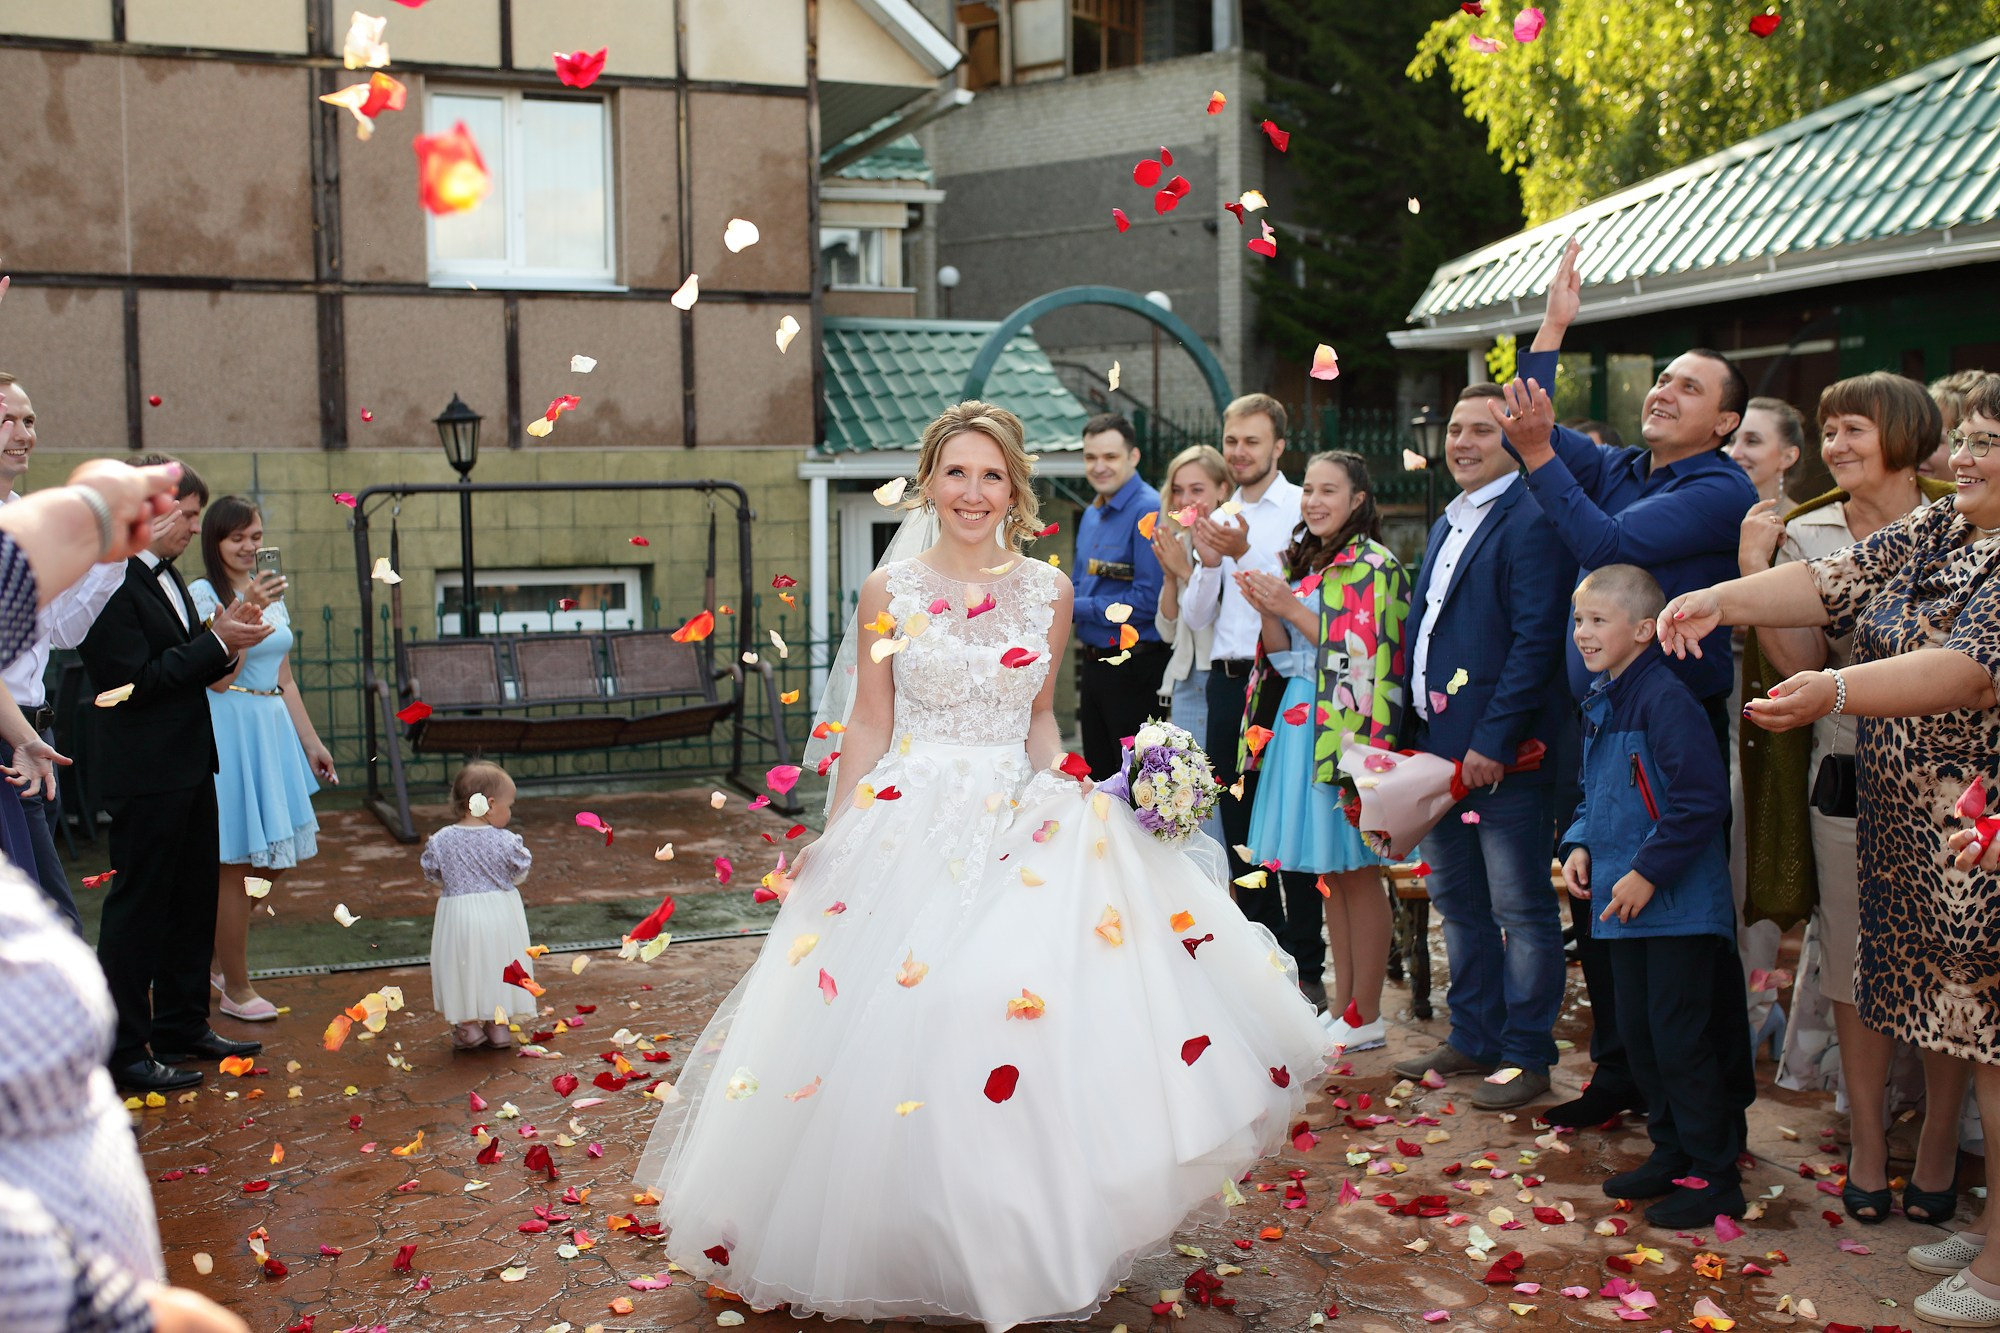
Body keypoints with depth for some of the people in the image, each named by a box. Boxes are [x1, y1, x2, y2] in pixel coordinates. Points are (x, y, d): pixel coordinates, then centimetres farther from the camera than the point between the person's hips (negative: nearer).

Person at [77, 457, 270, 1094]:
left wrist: (225, 640, 1)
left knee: (193, 899, 16)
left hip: (191, 767, 10)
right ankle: (123, 1050, 8)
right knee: (138, 906, -2)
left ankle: (183, 1026, 29)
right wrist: (217, 643, -17)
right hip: (146, 776, -10)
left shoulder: (165, 574, 14)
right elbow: (133, 680, -21)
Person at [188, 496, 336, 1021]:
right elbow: (219, 677, -17)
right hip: (229, 732, -7)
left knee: (270, 863, 11)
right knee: (236, 863, -1)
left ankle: (218, 959, 29)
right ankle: (235, 988, 10)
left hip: (274, 728, 8)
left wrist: (311, 741, 17)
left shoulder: (270, 593, 15)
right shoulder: (203, 594, -8)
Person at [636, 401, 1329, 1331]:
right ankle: (910, 1243, 13)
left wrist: (1070, 797, 3)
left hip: (1019, 826, 2)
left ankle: (1024, 1245, 5)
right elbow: (868, 727, 4)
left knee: (1032, 1002, -14)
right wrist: (836, 846, 1)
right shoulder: (889, 589, 1)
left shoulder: (1047, 591, 7)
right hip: (908, 826, -1)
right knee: (898, 1027, -9)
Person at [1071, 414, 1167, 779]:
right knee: (1101, 776, 18)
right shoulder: (1092, 515, 12)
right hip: (1094, 663, 9)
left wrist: (1076, 608, -15)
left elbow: (1148, 599, -23)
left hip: (1134, 667, -9)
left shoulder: (1148, 510, -16)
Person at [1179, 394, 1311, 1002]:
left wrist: (1244, 554, -23)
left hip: (1281, 683, -6)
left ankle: (1306, 968, 10)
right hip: (1226, 683, 7)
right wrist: (1208, 563, -4)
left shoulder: (1301, 509, -4)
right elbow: (1197, 617, 13)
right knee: (1240, 830, 12)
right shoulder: (1218, 518, 15)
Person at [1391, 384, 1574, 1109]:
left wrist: (1494, 740, -22)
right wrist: (1410, 732, 15)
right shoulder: (1448, 523, 17)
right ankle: (1473, 1037, 30)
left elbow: (1537, 640, -19)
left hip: (1503, 751, -9)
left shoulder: (1533, 520, -12)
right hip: (1438, 747, 9)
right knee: (1456, 902, 17)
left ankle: (1527, 1055, 12)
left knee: (1522, 910, 2)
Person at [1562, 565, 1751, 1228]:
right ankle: (1672, 1153, 30)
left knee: (1680, 1039, -3)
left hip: (1679, 901, -9)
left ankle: (1714, 1178, 9)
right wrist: (1579, 845, 5)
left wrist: (1649, 871, -20)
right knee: (1639, 1033, 16)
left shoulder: (1664, 698, -18)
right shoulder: (1600, 701, 11)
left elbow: (1702, 796, -23)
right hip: (1625, 900, 9)